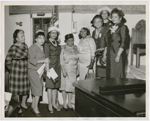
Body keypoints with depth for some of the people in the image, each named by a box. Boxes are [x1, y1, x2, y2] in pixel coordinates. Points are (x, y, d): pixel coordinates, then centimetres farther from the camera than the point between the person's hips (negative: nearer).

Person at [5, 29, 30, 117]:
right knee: (17, 91, 7)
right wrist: (12, 70, -2)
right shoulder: (13, 48, -16)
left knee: (26, 88, 16)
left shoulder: (25, 46, 3)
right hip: (16, 72, -6)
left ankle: (23, 104, 39)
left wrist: (26, 66, 9)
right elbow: (7, 61, -12)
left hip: (25, 71, 6)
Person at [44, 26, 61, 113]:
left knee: (56, 85, 10)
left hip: (57, 66, 6)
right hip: (50, 66, -6)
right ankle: (50, 105, 9)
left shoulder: (57, 43, 14)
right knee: (50, 85, 0)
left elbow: (59, 55, 14)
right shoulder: (47, 43, -4)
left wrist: (60, 66, 9)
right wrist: (48, 68, -14)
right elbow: (47, 56, -8)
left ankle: (54, 103, 21)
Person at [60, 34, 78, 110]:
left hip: (73, 70, 3)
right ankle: (64, 103, 17)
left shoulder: (75, 48, 6)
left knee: (71, 86, 5)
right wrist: (63, 70, -14)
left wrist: (77, 70, 7)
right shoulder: (63, 48, -5)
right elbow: (61, 60, -7)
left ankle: (69, 103, 18)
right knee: (65, 86, 3)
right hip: (65, 69, -3)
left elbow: (77, 59, 10)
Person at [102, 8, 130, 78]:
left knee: (118, 76, -3)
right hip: (109, 56, 7)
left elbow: (123, 43, -13)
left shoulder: (123, 27, -5)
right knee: (109, 75, 8)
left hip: (118, 55, -7)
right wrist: (105, 54, 12)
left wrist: (118, 55, -18)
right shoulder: (111, 28, 16)